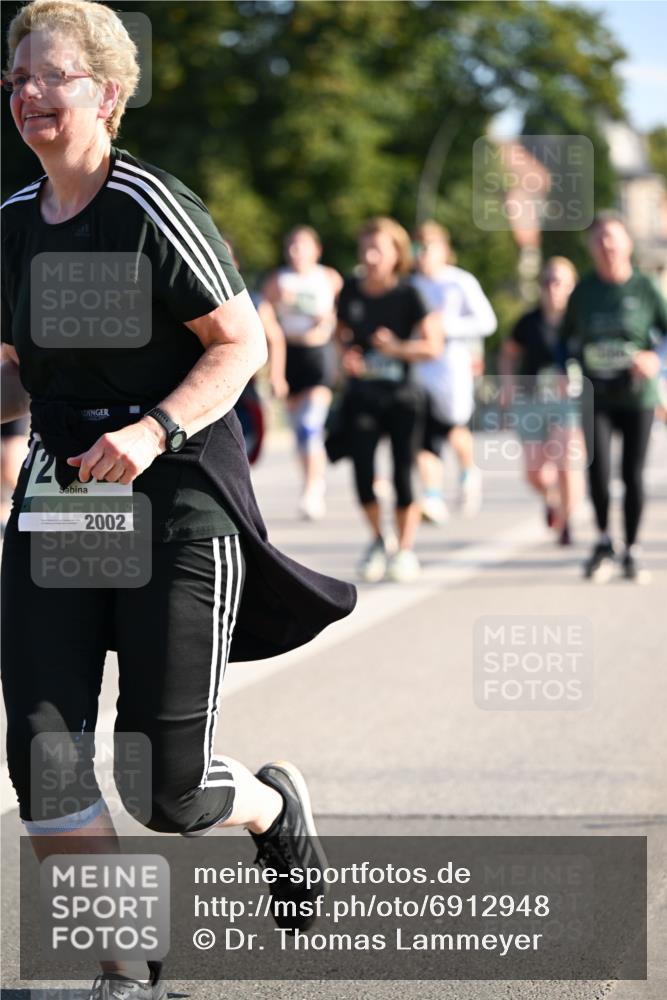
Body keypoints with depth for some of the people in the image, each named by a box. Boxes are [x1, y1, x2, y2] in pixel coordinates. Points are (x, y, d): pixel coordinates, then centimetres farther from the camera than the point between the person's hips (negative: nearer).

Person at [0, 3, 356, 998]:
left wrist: (154, 430, -24)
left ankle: (275, 802, 33)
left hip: (180, 506, -6)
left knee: (168, 793, -3)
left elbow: (242, 343, -11)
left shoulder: (150, 208, -13)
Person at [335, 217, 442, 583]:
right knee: (363, 473, -4)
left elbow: (433, 345, -11)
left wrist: (397, 347, -24)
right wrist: (346, 353, -3)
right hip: (362, 395, 3)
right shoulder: (351, 290, 1)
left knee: (402, 475, -1)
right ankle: (377, 541, 20)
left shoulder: (408, 296, -9)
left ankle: (406, 549, 14)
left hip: (401, 395, -3)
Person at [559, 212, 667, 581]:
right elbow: (566, 338, 16)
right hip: (596, 396, 1)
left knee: (633, 474, 2)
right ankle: (603, 542, 6)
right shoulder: (584, 291, 2)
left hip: (637, 397, -1)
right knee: (598, 468, -15)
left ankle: (631, 552, 19)